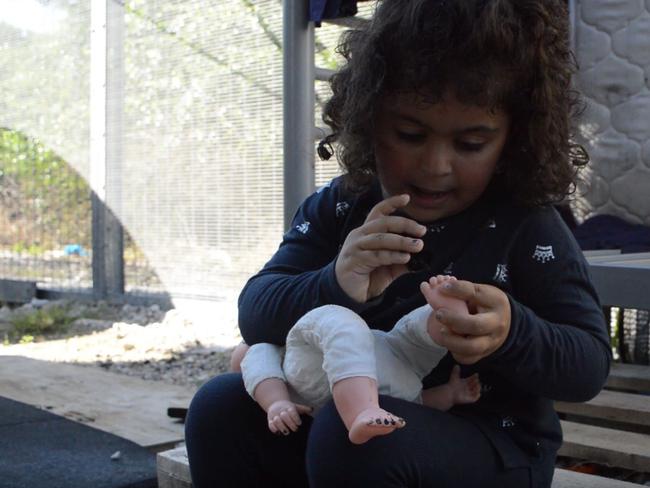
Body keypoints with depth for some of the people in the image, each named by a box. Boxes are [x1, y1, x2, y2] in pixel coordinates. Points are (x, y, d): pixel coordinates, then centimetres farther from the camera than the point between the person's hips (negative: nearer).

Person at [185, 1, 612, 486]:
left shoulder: (525, 227, -13)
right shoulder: (340, 208, -3)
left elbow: (591, 363, -12)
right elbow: (256, 312, -11)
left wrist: (512, 334, -35)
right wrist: (334, 287, -33)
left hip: (494, 448, -4)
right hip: (357, 414, 4)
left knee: (352, 434, -33)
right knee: (222, 407, -13)